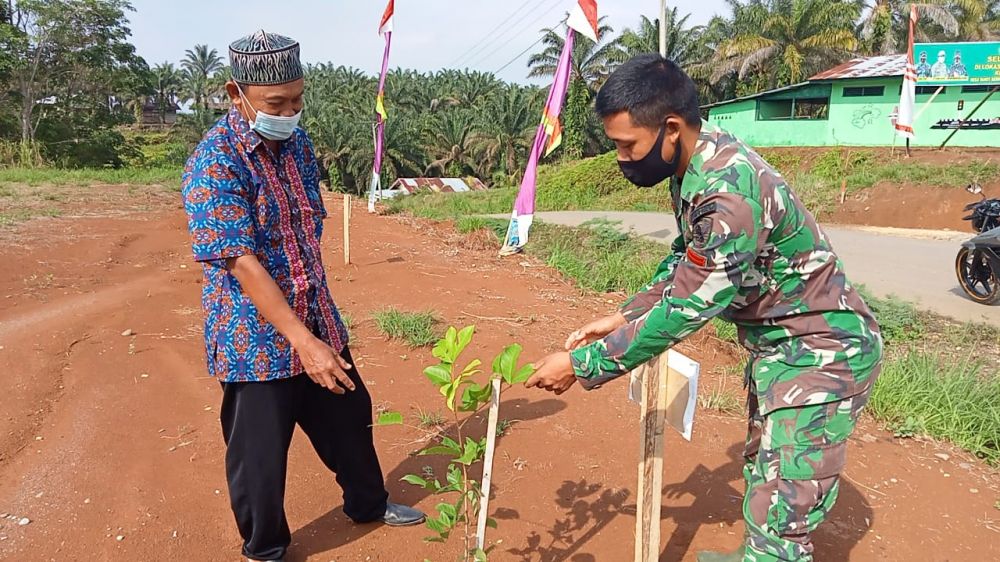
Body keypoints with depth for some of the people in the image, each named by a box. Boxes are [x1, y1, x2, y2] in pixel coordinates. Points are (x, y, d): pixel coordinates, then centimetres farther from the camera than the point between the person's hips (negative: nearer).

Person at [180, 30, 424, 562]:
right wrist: (304, 342, -29)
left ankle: (368, 502, 46)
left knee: (349, 417, 21)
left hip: (315, 321, 7)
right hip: (255, 337, -7)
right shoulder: (214, 164, -20)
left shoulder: (296, 141, 3)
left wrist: (319, 320, 14)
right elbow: (242, 263, -25)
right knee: (260, 454, 8)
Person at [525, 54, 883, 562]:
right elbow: (685, 259, 9)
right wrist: (624, 316, 0)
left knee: (777, 518, -6)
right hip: (775, 341, 9)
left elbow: (684, 309, -28)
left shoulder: (729, 192, -32)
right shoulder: (697, 160, -4)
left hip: (820, 350, -9)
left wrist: (583, 364, -21)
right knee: (760, 470, 26)